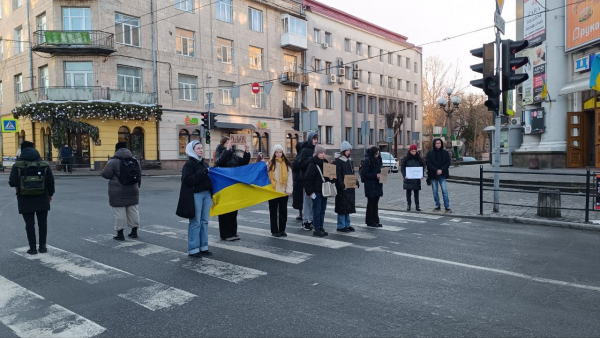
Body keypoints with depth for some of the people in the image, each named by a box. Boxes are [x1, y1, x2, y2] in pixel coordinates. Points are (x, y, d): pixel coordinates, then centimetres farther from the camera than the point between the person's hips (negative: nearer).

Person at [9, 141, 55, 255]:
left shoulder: (17, 165, -7)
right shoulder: (44, 165, -2)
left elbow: (12, 183, -11)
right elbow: (51, 181, -2)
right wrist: (50, 194, 12)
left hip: (25, 200, -1)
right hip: (42, 198, 1)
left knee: (30, 224, 7)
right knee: (42, 223, 12)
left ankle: (32, 248, 10)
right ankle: (42, 246, 15)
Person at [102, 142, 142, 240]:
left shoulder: (113, 161, -12)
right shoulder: (134, 160, 6)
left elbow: (106, 175, -9)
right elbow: (139, 175, 11)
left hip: (118, 193, -5)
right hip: (132, 191, 5)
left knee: (119, 212, 1)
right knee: (133, 210, 13)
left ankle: (120, 233, 5)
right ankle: (134, 232, 20)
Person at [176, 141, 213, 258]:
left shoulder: (204, 164, 16)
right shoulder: (189, 164, -5)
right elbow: (188, 180, -19)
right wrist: (203, 172, -20)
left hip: (206, 194, 7)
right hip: (195, 195, -7)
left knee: (204, 221, 10)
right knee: (195, 222, -4)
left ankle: (203, 247, 18)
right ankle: (193, 249, 4)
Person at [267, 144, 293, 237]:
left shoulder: (286, 163, 5)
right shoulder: (270, 163, 0)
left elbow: (289, 177, 2)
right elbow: (267, 176, -3)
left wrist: (289, 189, -6)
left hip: (283, 191, 2)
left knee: (283, 211, 9)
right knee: (273, 211, 6)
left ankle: (282, 230, 19)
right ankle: (274, 231, 13)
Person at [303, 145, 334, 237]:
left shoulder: (325, 163, 12)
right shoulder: (312, 164, -11)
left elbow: (329, 175, 24)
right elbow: (307, 179, -14)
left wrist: (330, 178, 0)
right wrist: (310, 192, -16)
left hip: (324, 191, 7)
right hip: (316, 191, -7)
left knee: (322, 210, 11)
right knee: (317, 210, -2)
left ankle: (321, 227, 19)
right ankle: (317, 229, 6)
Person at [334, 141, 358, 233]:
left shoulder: (350, 161, 15)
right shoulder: (338, 161, -10)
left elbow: (353, 174, 17)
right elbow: (338, 175, -16)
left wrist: (356, 183, 4)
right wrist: (342, 186, -22)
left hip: (350, 188, 8)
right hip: (342, 188, -8)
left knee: (349, 207, 12)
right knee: (342, 207, -3)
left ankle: (347, 225, 21)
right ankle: (341, 226, 4)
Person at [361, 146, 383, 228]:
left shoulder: (378, 160, 13)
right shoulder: (367, 161, -11)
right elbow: (364, 174, -14)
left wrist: (381, 175, 1)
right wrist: (375, 175, -19)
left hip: (377, 184, 7)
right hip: (370, 185, -7)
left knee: (375, 203, 10)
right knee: (371, 203, 0)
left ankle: (375, 221, 17)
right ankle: (370, 221, 8)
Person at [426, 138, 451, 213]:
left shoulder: (445, 153, 5)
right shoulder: (430, 153, 2)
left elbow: (448, 163, 2)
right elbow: (428, 163, -5)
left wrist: (441, 170, -13)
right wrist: (436, 170, -14)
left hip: (442, 175, -1)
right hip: (433, 175, 1)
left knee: (444, 190, -8)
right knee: (435, 191, 7)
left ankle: (447, 207, -6)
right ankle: (437, 206, 17)